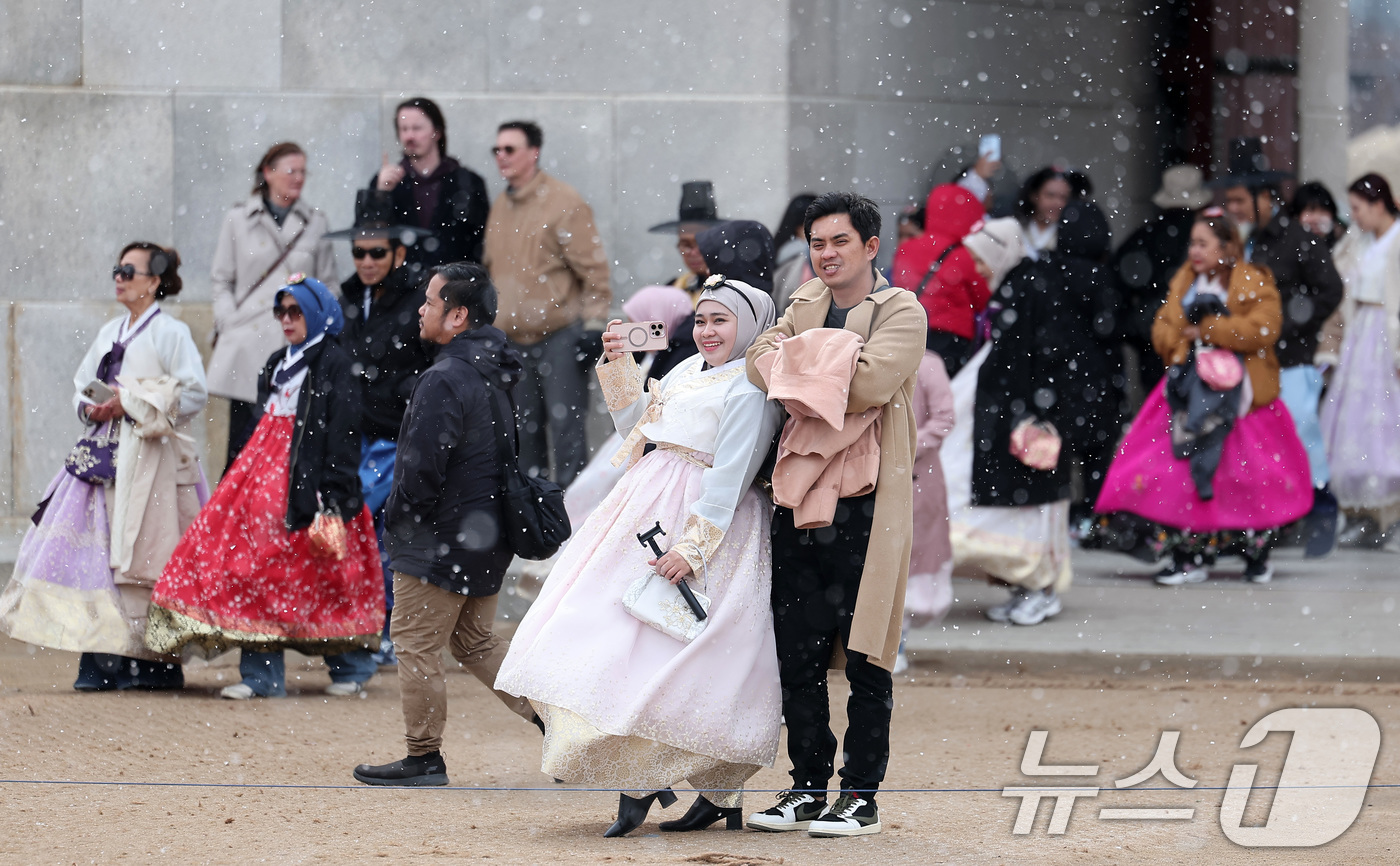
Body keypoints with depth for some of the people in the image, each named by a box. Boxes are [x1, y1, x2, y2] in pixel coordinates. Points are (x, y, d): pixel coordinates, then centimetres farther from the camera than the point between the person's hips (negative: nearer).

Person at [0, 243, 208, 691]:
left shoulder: (170, 333, -5)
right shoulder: (110, 333, 17)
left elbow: (193, 394, -12)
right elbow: (82, 385, 23)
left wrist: (131, 403, -14)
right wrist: (90, 407, 0)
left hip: (152, 458, -7)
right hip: (107, 454, 7)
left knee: (141, 559, -7)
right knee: (95, 551, -2)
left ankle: (158, 661, -1)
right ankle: (101, 657, -1)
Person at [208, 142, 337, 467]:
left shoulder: (315, 223, 12)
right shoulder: (238, 220, 9)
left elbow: (328, 285, 13)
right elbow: (221, 281, 10)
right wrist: (230, 323, -2)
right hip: (249, 346, -1)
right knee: (243, 438, -3)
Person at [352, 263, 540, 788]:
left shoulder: (444, 380, -21)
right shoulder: (499, 374, 8)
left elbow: (421, 468, -23)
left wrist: (395, 518, -5)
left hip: (440, 540, -9)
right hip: (488, 536, 9)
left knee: (415, 645, 2)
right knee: (473, 642, 19)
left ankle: (424, 759, 8)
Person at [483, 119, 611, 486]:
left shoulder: (564, 203, -8)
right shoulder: (500, 207, 14)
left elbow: (592, 267, -9)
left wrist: (593, 319, -14)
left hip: (559, 337, -7)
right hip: (514, 340, 7)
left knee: (564, 426, -7)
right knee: (525, 429, 10)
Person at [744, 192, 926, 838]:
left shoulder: (901, 311, -1)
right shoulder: (808, 300, 17)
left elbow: (872, 381, -17)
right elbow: (763, 357, 2)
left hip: (866, 503, -6)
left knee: (865, 659, -2)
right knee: (797, 654, 7)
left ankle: (862, 796, 3)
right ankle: (808, 789, 15)